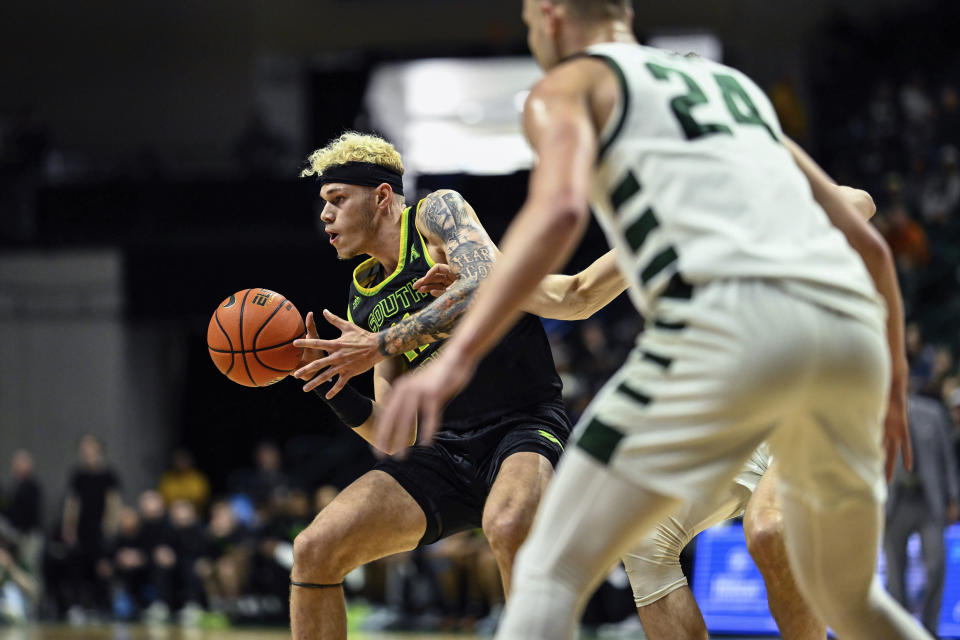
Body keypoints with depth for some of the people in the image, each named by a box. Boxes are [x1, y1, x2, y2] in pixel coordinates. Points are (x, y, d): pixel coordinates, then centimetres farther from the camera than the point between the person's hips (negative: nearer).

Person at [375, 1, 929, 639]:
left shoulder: (569, 85, 15)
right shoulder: (735, 84, 34)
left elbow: (560, 208, -8)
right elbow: (867, 243, 31)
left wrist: (456, 357, -17)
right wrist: (894, 382, 43)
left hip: (735, 317, -6)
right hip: (852, 332, 6)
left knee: (553, 572, -1)